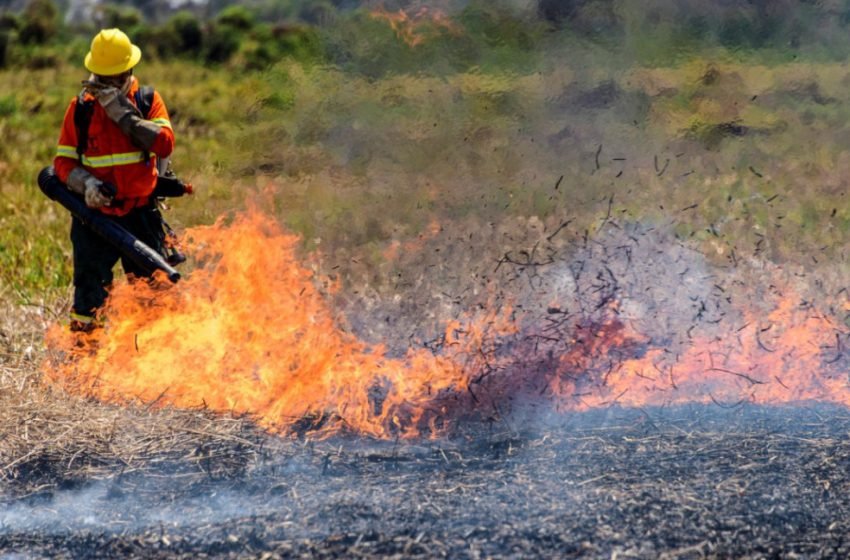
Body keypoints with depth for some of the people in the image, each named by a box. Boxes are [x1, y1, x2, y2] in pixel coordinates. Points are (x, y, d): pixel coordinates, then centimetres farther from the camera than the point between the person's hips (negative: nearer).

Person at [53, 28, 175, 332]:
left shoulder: (148, 101, 1)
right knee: (90, 294, -3)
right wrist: (86, 183, -17)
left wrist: (122, 112, -20)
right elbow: (63, 161, 3)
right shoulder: (81, 107, 1)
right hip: (95, 214, -1)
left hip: (141, 214, 1)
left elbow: (164, 144, -16)